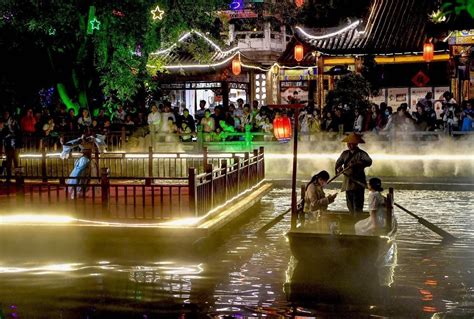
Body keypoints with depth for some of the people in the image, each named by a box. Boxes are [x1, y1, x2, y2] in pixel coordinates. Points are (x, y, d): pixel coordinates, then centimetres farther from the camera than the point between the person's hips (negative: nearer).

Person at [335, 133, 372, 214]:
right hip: (347, 183, 6)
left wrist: (356, 164, -35)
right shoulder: (345, 153, 13)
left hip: (358, 183, -6)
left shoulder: (361, 153, -6)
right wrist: (338, 168, -12)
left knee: (357, 206, -9)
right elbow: (338, 162, 12)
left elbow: (368, 162, -22)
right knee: (350, 205, 12)